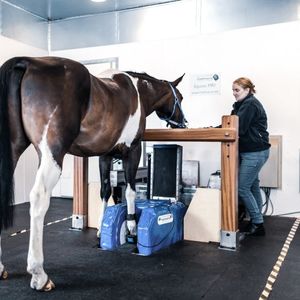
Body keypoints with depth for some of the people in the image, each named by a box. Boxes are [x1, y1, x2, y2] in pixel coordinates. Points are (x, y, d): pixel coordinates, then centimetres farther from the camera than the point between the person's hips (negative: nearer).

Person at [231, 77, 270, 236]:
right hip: (250, 151, 10)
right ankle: (256, 221, 24)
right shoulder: (244, 104, 16)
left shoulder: (250, 104, -14)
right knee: (253, 186, 14)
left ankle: (258, 225, 2)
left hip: (255, 152, -10)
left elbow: (239, 128, -21)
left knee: (242, 188, -7)